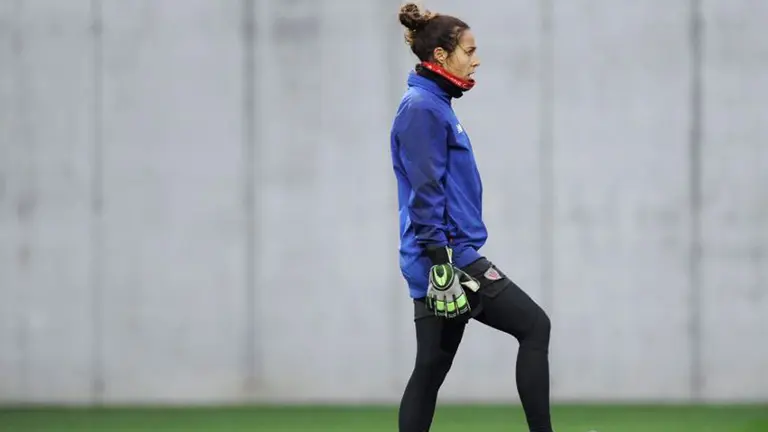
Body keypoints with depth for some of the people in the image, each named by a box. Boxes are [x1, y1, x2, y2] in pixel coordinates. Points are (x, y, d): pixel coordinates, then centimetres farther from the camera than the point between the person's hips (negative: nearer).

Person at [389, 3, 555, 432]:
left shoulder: (435, 105, 18)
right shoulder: (421, 108, -12)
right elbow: (425, 194, -18)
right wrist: (440, 261, -22)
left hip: (448, 256, 10)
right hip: (446, 256, -10)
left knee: (432, 367, 7)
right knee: (534, 325, -6)